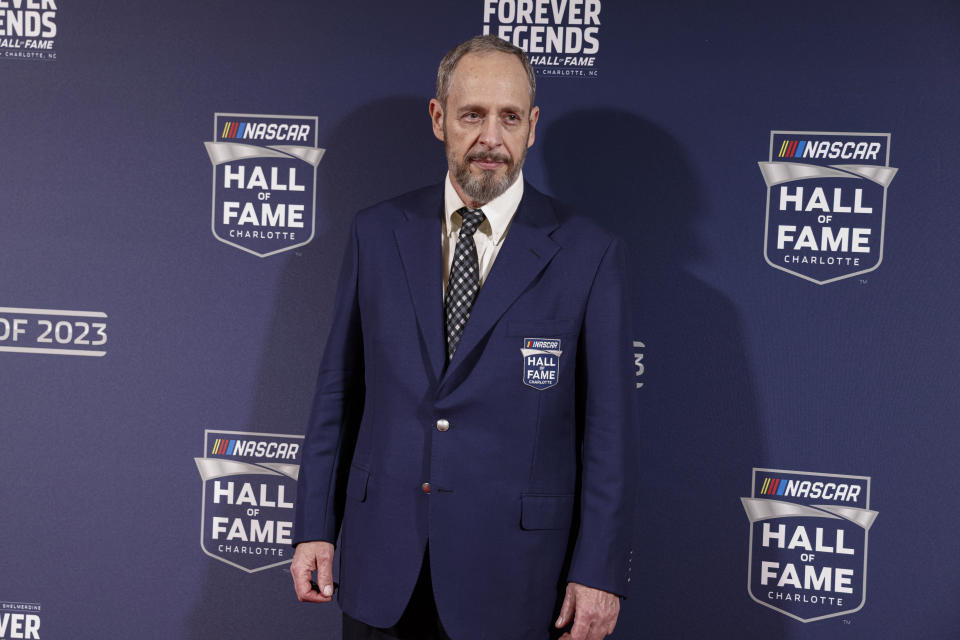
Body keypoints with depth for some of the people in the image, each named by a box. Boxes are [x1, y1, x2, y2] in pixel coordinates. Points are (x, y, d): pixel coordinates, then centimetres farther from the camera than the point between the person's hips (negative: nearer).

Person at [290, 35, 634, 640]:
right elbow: (339, 391, 6)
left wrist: (599, 571, -7)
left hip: (509, 577, -2)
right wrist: (315, 527, 4)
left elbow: (607, 425, -6)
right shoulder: (377, 233, 3)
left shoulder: (588, 252, -6)